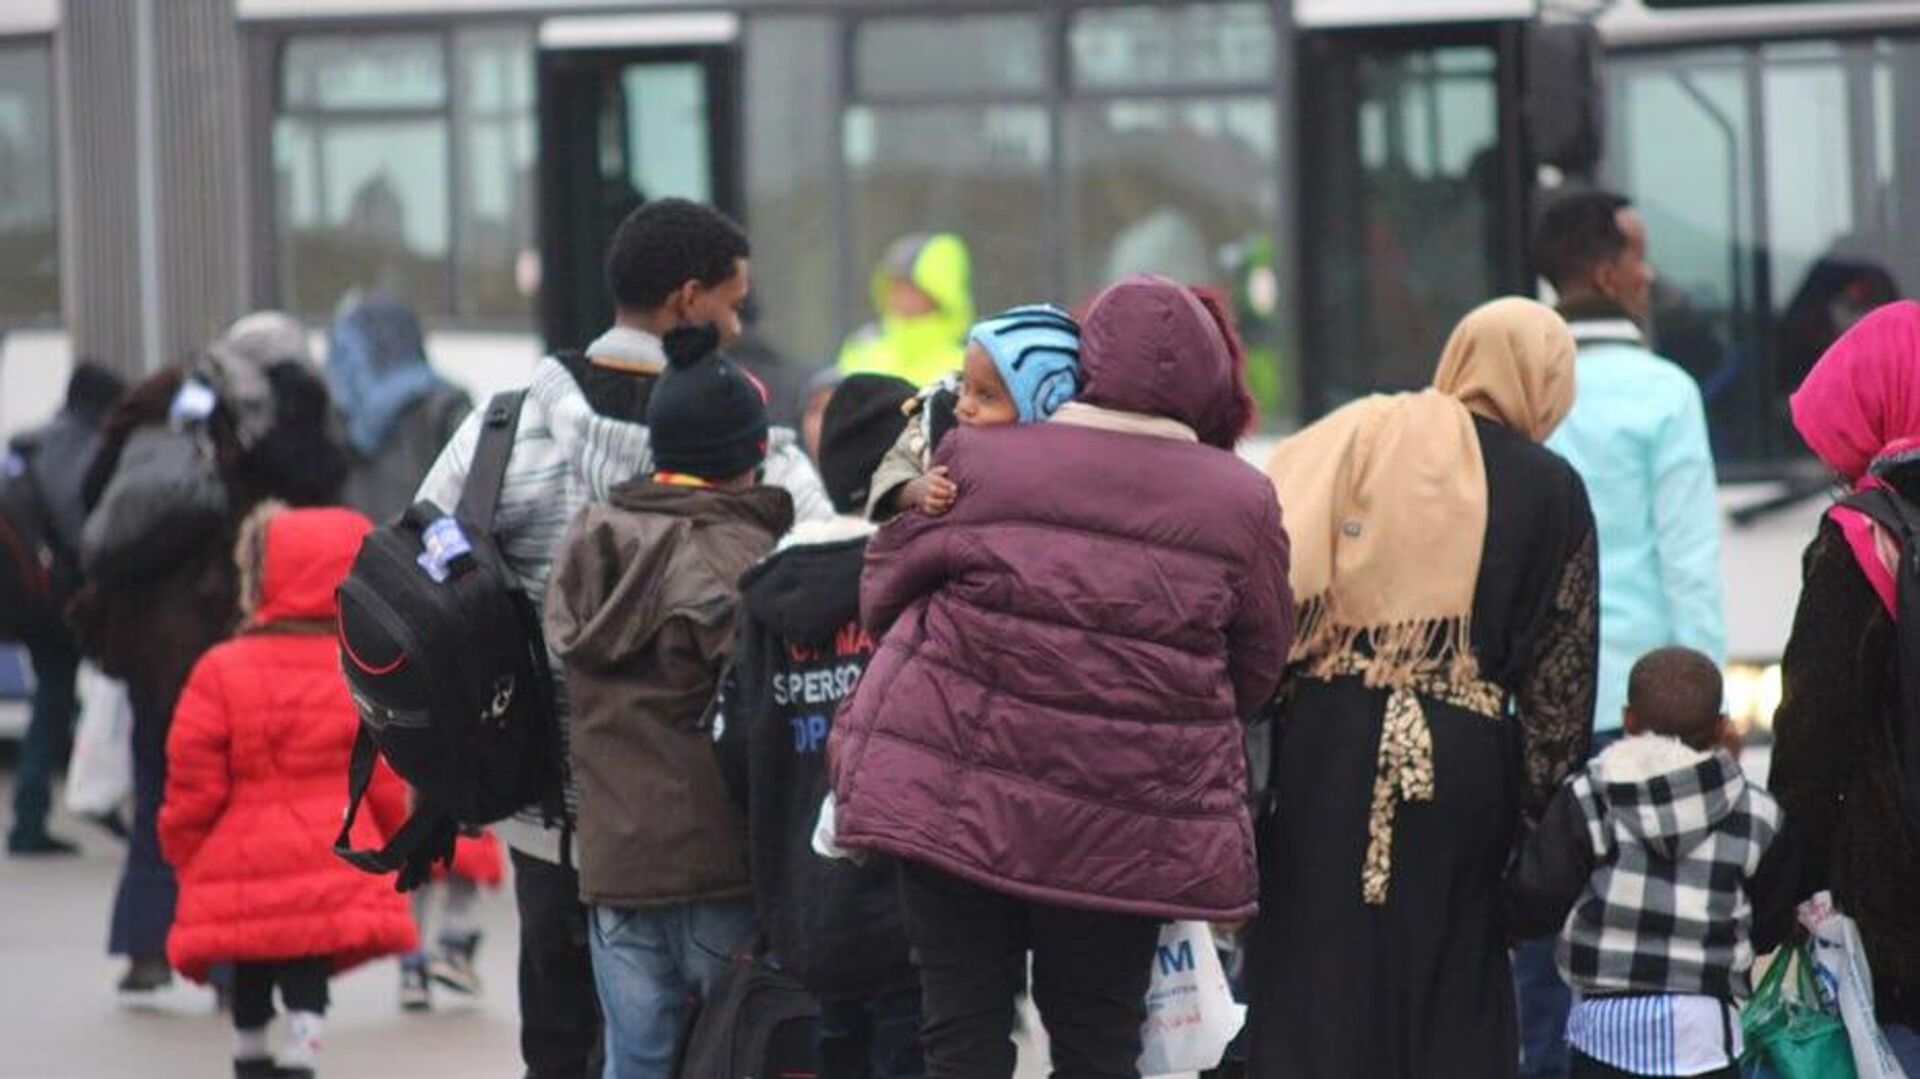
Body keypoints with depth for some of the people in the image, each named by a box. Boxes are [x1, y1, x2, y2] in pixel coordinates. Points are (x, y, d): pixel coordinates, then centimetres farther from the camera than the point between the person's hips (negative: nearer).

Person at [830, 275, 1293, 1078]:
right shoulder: (1242, 503, 0)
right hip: (1135, 824, 1)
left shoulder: (976, 458, -2)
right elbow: (1258, 665, 8)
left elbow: (885, 589, 8)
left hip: (960, 796, -1)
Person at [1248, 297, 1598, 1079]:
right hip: (1463, 764, -1)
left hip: (1326, 745, 1)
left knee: (1311, 986, 4)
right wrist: (1546, 804, 8)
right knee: (1452, 1012, 8)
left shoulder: (1358, 437, 5)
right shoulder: (1550, 492, 2)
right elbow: (1561, 676, 2)